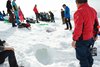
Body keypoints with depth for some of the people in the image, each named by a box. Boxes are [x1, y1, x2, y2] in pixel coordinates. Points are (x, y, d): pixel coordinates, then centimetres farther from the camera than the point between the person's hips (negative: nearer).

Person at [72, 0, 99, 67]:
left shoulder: (79, 12, -23)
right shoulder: (93, 10, 3)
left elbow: (78, 28, -26)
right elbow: (96, 24, 11)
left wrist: (74, 39, -16)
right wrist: (95, 35, 22)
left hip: (82, 39, -8)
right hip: (90, 38, 8)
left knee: (81, 56, 6)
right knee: (87, 53, 26)